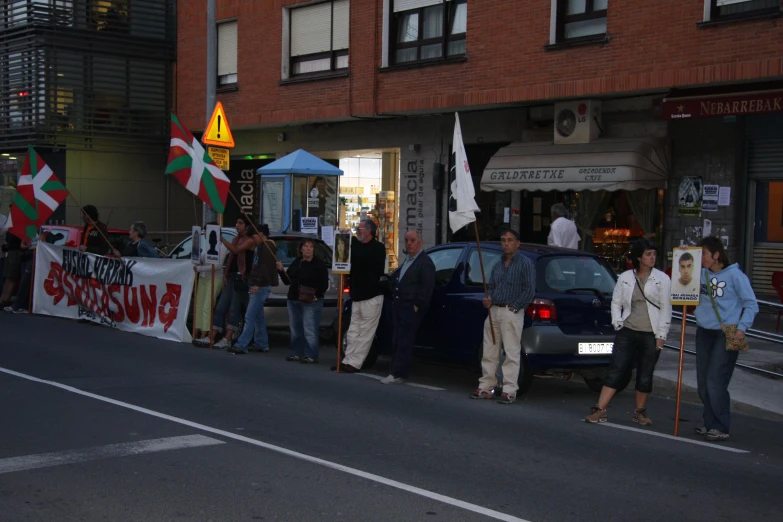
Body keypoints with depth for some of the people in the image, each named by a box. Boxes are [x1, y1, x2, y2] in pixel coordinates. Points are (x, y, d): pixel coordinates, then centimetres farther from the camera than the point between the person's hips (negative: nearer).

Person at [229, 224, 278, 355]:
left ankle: (241, 345, -17)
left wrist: (258, 284, -26)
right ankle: (262, 345, 19)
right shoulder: (261, 247, 21)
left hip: (261, 286, -11)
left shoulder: (267, 247, -12)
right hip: (257, 285, 11)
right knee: (258, 317, 14)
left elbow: (265, 267, -21)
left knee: (250, 316, -14)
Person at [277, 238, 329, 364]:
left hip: (311, 302, -7)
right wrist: (281, 270, 4)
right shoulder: (296, 263, 15)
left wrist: (316, 295, -21)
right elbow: (288, 280, 19)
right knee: (295, 329, 11)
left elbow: (324, 285, -9)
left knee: (310, 329, -10)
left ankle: (310, 355, -7)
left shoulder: (319, 265, -5)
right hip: (293, 300, 7)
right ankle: (296, 353, 19)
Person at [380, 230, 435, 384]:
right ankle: (396, 372, 14)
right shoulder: (406, 260, 21)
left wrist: (417, 305, -18)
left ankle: (398, 374, -6)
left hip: (411, 309, -9)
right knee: (397, 342, 10)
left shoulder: (425, 262, -9)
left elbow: (427, 287, -16)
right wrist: (394, 300, 17)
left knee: (404, 343, -8)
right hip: (399, 306, 9)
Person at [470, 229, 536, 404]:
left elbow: (530, 290, -8)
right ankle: (486, 387, 16)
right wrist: (488, 299, 2)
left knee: (512, 353, -7)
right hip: (494, 311, 7)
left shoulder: (525, 264, -2)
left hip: (512, 313, -7)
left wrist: (514, 307, -14)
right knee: (489, 352, 9)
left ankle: (510, 391, -6)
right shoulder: (498, 265, 20)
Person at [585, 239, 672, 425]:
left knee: (645, 376, 8)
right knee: (615, 371, -4)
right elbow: (616, 302, 13)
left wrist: (661, 335, -6)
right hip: (627, 332, 1)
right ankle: (600, 410, -4)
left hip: (650, 335, -1)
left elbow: (666, 308, -1)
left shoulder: (662, 279, 1)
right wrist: (617, 322, -2)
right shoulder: (625, 277, 7)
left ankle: (640, 412, 23)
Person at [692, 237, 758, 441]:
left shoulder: (734, 275, -9)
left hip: (726, 334, -6)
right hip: (704, 332, 6)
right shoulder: (702, 273, 5)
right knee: (703, 383, 9)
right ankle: (710, 424, 21)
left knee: (715, 382, -12)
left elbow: (751, 304, -5)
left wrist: (742, 327, -17)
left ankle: (721, 428, -3)